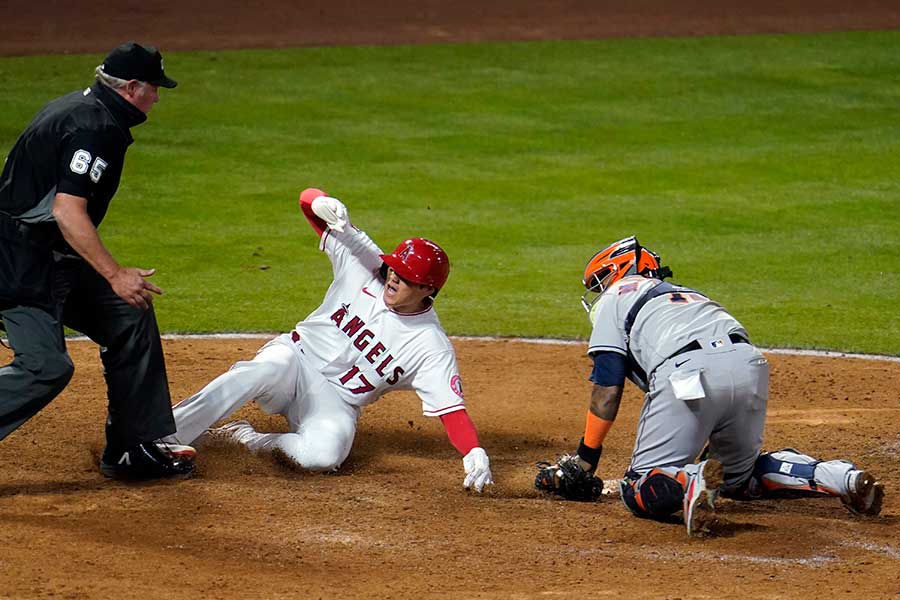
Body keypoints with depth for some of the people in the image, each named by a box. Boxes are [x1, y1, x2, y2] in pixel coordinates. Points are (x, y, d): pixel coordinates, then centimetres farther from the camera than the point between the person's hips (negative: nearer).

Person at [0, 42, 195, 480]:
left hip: (55, 260, 11)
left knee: (130, 320, 12)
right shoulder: (95, 127, -18)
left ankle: (132, 451, 16)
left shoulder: (79, 107, 14)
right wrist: (114, 274, -27)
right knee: (45, 366, -19)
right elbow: (68, 210, -27)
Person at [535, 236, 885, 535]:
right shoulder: (686, 292, 40)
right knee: (741, 475, 27)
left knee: (641, 490, 2)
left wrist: (584, 461, 14)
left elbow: (607, 388, 11)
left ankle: (691, 483, -31)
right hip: (750, 366, 6)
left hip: (686, 372, -6)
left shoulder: (615, 297, 23)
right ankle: (840, 477, 4)